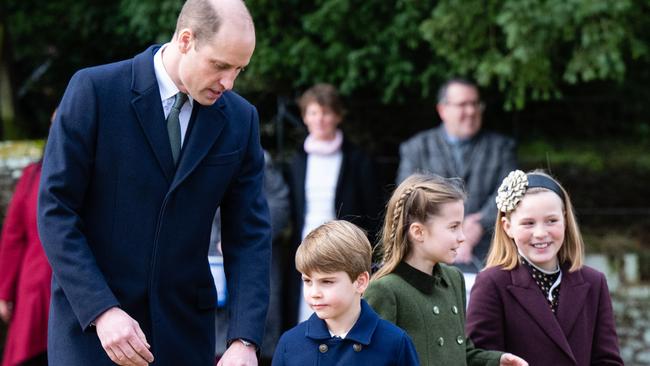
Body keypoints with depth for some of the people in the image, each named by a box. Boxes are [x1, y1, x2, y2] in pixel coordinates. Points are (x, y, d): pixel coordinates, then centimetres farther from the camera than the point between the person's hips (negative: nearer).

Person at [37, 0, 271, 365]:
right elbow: (55, 210, -9)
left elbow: (249, 235, 2)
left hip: (184, 329, 3)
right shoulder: (96, 90, -8)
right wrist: (101, 311, -18)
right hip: (90, 321, -3)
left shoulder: (241, 119, 3)